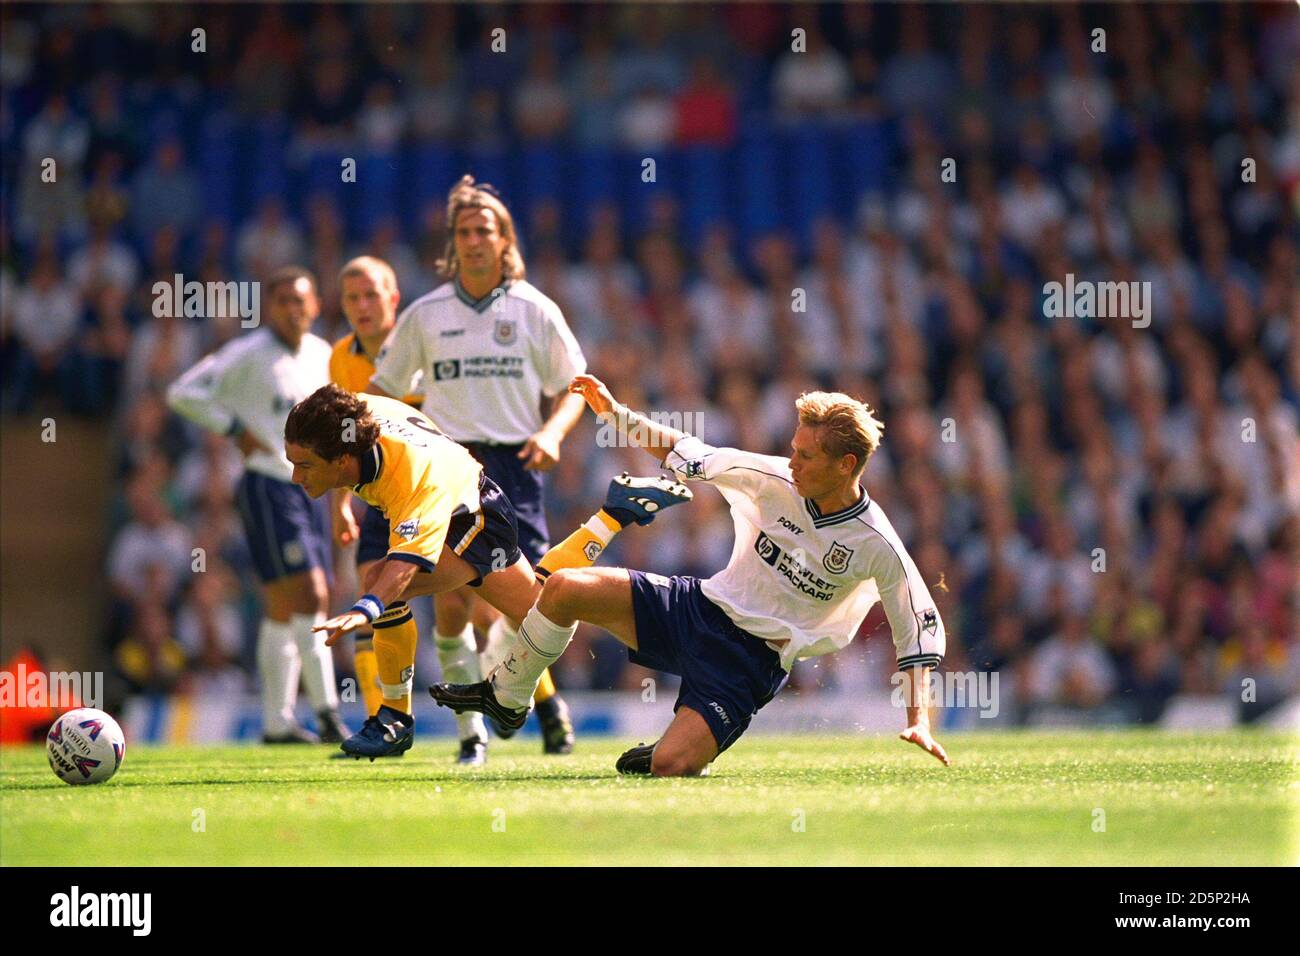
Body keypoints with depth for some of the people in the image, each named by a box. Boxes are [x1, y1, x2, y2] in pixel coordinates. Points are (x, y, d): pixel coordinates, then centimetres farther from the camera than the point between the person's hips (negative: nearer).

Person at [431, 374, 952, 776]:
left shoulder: (876, 547, -15)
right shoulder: (775, 480, -5)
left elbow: (920, 626, -6)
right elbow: (690, 456, 6)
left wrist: (918, 719, -14)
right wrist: (615, 412, -1)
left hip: (753, 661, -4)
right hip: (703, 604, 4)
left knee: (670, 766, -25)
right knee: (565, 588, -13)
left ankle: (675, 748, 15)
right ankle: (505, 697, 12)